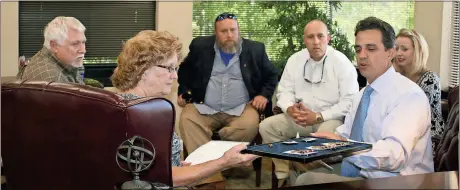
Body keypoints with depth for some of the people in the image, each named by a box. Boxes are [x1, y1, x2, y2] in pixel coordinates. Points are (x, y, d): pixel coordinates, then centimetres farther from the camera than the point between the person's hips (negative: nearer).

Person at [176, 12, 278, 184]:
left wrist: (264, 95, 0)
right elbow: (184, 70, 23)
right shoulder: (200, 46, 7)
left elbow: (272, 76, 17)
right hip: (204, 108, 1)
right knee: (186, 120, -29)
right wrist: (183, 92, 10)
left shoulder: (255, 49, 5)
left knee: (250, 125, -34)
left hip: (241, 109, -1)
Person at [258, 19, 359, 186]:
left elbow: (350, 101, -15)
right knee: (267, 126, -13)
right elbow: (284, 91, 7)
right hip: (299, 118, 5)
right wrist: (290, 108, -18)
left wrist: (319, 116, -22)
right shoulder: (295, 60, 4)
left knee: (326, 134, -38)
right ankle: (283, 175, -7)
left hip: (330, 119, -5)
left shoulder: (341, 62, -11)